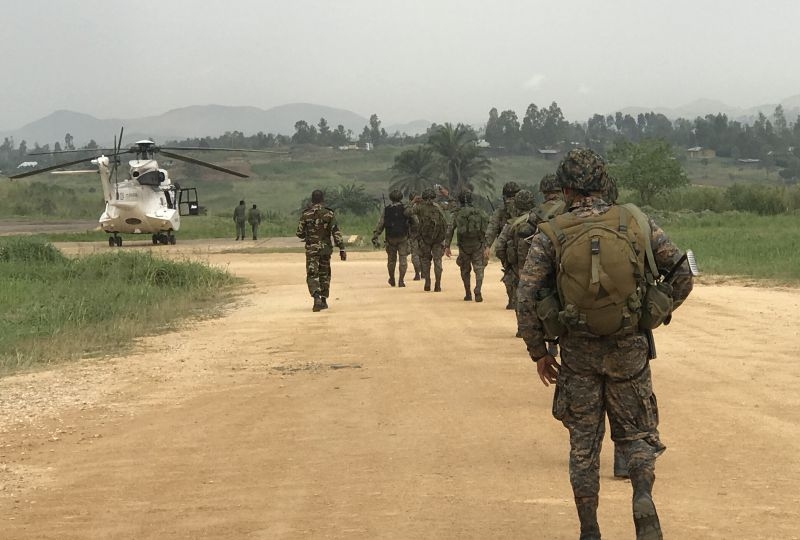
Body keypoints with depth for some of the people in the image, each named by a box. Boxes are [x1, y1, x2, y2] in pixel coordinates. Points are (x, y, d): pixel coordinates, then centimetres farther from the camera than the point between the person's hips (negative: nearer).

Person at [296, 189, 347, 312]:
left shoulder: (306, 215, -5)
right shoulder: (329, 214, -4)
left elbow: (299, 233, -1)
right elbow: (336, 232, -9)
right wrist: (342, 249, -8)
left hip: (311, 249, -2)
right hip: (326, 248, 2)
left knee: (312, 275, -3)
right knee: (324, 274, 16)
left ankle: (317, 298, -25)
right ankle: (324, 301, 21)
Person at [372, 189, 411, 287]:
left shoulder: (386, 210, 0)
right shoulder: (405, 209, -5)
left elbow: (380, 225, -1)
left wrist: (374, 238, 2)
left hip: (390, 238, 2)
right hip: (403, 238, -2)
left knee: (391, 260, 16)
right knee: (403, 259, 2)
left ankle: (392, 279, 29)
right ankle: (401, 281, -5)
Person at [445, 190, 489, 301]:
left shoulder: (457, 214, 0)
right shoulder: (479, 212, 2)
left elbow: (450, 230, -4)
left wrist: (447, 246, -2)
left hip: (464, 246, 0)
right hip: (477, 246, 0)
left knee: (465, 270, 15)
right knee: (479, 269, -1)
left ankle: (468, 294, 17)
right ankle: (477, 292, -20)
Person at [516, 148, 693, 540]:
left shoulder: (551, 235, -7)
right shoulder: (636, 222, -3)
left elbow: (526, 298, -9)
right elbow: (682, 274, 1)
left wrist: (538, 352, 3)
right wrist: (658, 314, 16)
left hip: (578, 352, 0)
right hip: (630, 348, 0)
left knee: (583, 442, 12)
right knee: (635, 433, 14)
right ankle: (643, 499, -12)